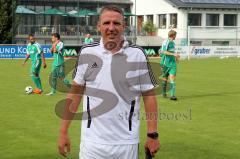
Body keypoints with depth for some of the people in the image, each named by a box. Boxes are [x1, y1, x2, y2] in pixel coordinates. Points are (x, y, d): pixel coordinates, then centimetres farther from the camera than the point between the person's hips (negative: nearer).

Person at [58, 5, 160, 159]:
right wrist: (63, 131, 2)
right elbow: (75, 93, 5)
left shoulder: (137, 54, -3)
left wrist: (153, 134, -5)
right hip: (92, 142, 1)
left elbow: (149, 95, 0)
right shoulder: (86, 53, 1)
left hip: (127, 143, -1)